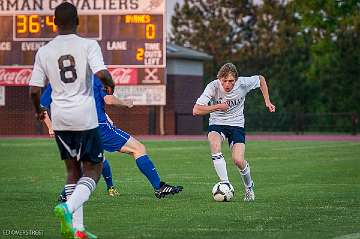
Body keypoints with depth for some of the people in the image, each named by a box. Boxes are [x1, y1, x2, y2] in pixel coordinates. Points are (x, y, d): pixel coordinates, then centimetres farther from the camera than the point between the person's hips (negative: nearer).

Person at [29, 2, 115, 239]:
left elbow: (34, 90, 3)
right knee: (93, 170, 6)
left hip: (60, 119, 4)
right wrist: (111, 84, 3)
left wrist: (38, 110, 23)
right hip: (86, 117, -4)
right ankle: (68, 208, -20)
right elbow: (102, 74, -20)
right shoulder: (88, 45, -6)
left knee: (73, 170, 15)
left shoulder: (44, 52, 4)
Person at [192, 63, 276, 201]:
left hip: (236, 124, 0)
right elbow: (196, 111, -23)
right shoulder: (213, 87, -21)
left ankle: (249, 186, 15)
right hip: (217, 124, 0)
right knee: (214, 143, -35)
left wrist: (267, 102, 2)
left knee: (238, 160, -18)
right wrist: (217, 107, -30)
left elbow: (261, 79, 6)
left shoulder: (243, 84, -17)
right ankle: (225, 184, -29)